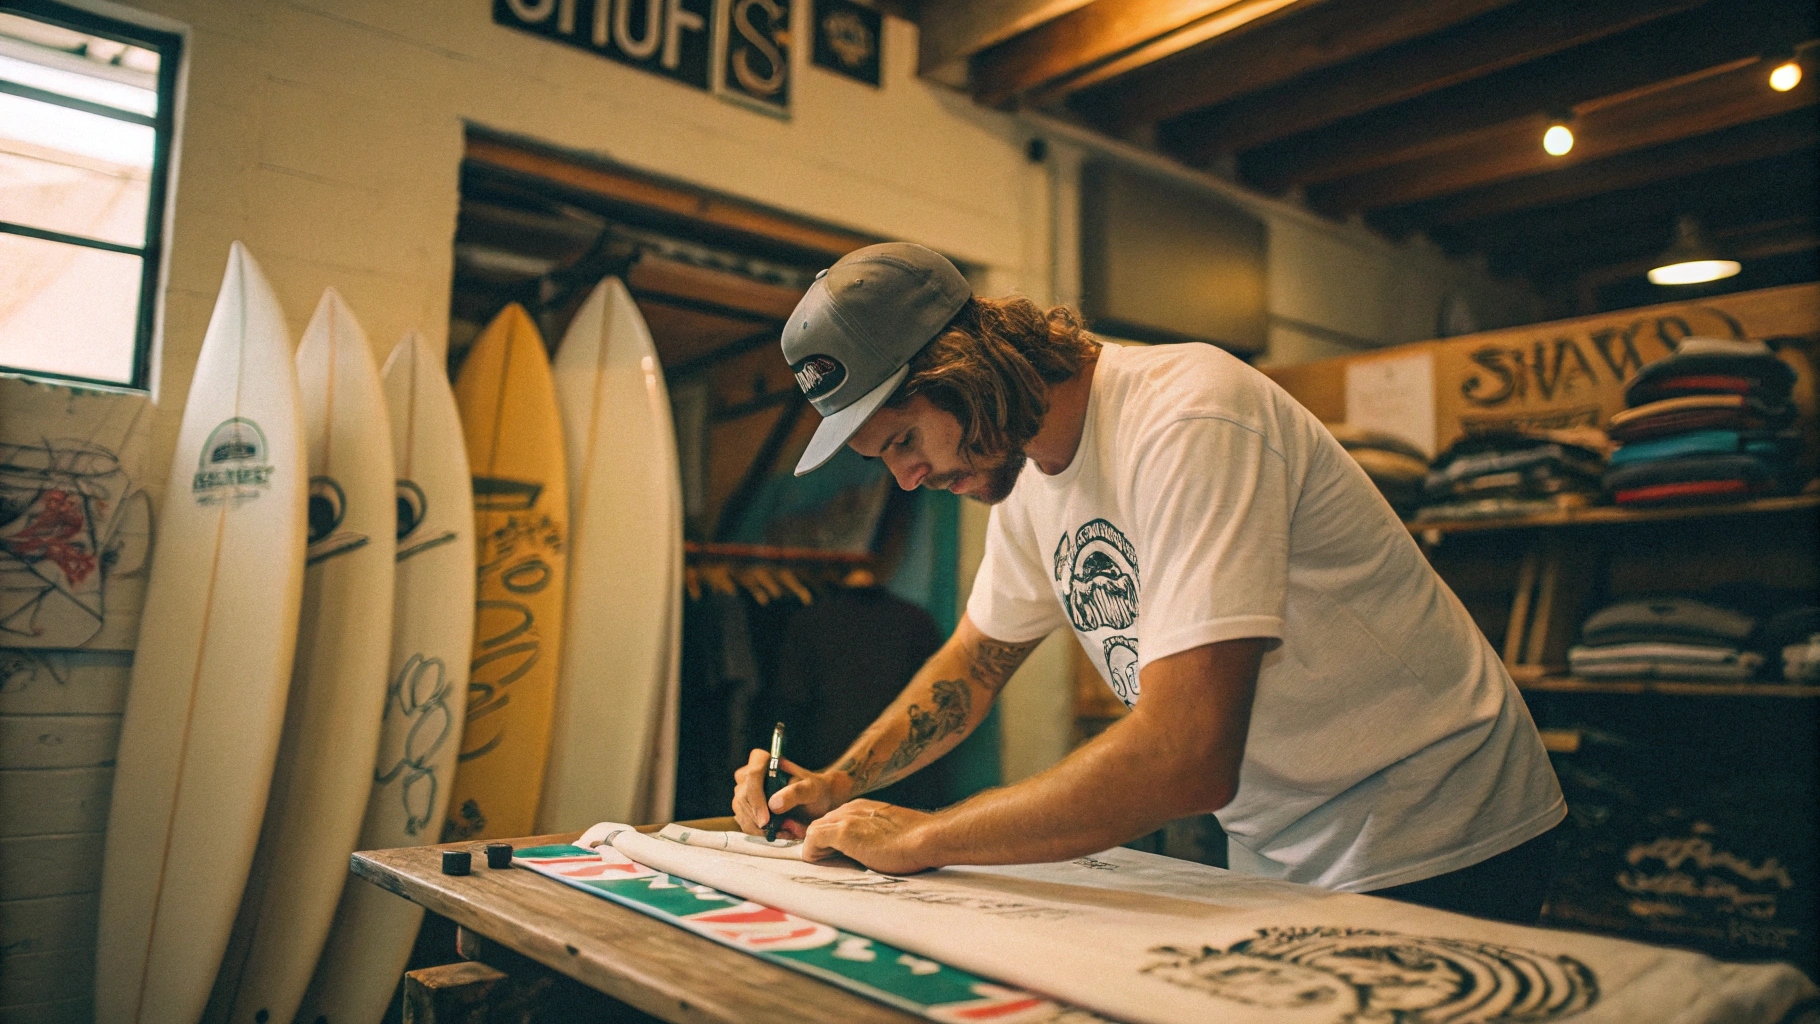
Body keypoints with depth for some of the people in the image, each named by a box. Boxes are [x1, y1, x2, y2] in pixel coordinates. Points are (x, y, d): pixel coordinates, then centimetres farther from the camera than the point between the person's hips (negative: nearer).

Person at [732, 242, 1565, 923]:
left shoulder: (1187, 421, -29)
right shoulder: (1023, 464, -1)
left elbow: (1186, 760, -36)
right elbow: (974, 659, 13)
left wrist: (916, 839, -26)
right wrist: (839, 782, -2)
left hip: (1428, 847, -7)